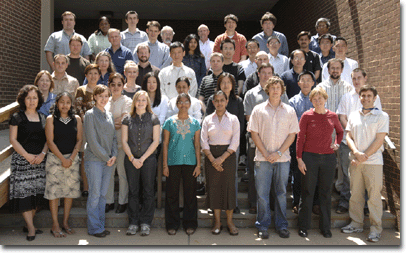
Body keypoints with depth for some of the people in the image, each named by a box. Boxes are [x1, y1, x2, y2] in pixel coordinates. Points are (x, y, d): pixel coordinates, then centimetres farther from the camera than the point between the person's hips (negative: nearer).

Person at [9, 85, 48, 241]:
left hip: (40, 159, 4)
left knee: (37, 192, 4)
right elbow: (13, 140, -4)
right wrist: (27, 155, -13)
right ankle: (31, 228, -2)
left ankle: (28, 224, 17)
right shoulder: (17, 118, 0)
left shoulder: (42, 118, 11)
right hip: (22, 159, -4)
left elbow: (47, 139, 10)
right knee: (24, 192, -7)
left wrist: (42, 154, -6)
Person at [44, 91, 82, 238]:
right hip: (55, 158, -3)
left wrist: (71, 158, -9)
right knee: (54, 190, -1)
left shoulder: (76, 119, 6)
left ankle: (65, 222, 17)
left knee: (70, 190, 5)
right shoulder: (51, 119, -2)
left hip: (72, 158, 3)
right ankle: (55, 225, 8)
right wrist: (62, 159, -12)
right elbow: (50, 141, -6)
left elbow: (79, 140, 3)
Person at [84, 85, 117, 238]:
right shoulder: (90, 114, -5)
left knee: (103, 194, 10)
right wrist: (106, 157, -11)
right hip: (94, 160, -6)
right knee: (95, 194, -2)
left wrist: (114, 155, -1)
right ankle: (94, 228, 8)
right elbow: (92, 140, -11)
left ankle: (100, 225, 18)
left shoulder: (109, 116, 14)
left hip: (108, 160, 6)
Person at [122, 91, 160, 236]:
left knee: (148, 191, 2)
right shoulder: (128, 119, 7)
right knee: (133, 191, 6)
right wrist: (132, 158, -8)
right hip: (131, 160, 1)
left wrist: (142, 158, -9)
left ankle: (146, 223, 13)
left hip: (148, 159, -1)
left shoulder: (153, 119, 3)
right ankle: (133, 223, 15)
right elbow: (124, 141, 4)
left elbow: (155, 141, -2)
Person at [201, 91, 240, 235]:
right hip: (211, 156, 1)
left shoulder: (233, 119, 3)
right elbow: (203, 141, 2)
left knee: (229, 186, -1)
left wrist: (222, 158, -12)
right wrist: (212, 159, -9)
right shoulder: (208, 119, 7)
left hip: (228, 155, -1)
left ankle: (229, 221, 12)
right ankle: (217, 222, 13)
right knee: (213, 187, 2)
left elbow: (235, 142, -3)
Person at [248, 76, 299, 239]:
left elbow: (292, 135, 4)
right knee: (262, 193, 1)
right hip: (262, 158, -1)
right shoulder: (259, 109, 6)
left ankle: (282, 226, 18)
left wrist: (278, 153, -8)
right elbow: (254, 133, 2)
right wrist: (265, 153, -7)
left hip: (283, 158, 1)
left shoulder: (289, 111, 9)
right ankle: (263, 226, 12)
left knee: (281, 192, 7)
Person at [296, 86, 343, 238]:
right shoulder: (307, 116, -2)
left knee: (326, 193, 9)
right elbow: (300, 138, -2)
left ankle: (325, 227, 22)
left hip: (328, 158, 3)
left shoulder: (332, 116, 7)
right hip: (310, 157, -2)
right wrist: (299, 159, -7)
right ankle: (303, 227, 16)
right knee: (307, 193, 4)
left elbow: (340, 132, 25)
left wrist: (337, 143, 7)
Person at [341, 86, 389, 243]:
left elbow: (379, 140, -6)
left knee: (374, 195, -2)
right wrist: (356, 152, -9)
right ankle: (356, 224, 22)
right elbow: (348, 137, 8)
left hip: (373, 161, -4)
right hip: (355, 161, 4)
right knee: (355, 194, 9)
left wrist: (364, 156, -12)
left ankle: (376, 228, 9)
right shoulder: (353, 116, 13)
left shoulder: (382, 116, 1)